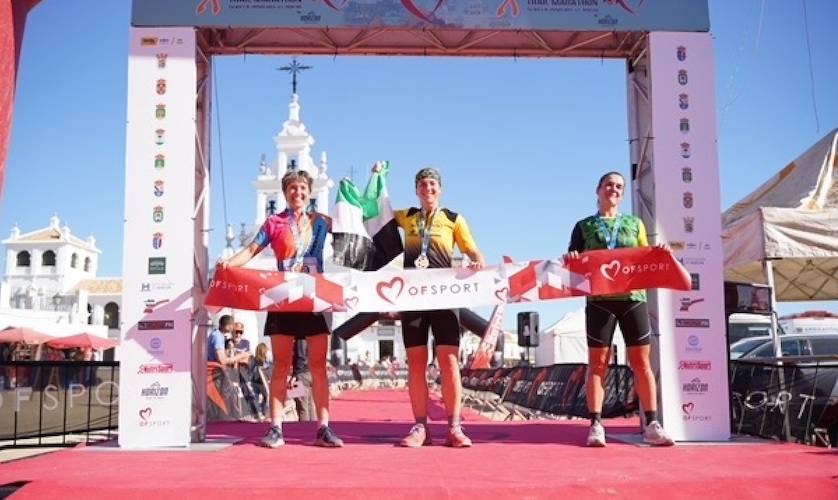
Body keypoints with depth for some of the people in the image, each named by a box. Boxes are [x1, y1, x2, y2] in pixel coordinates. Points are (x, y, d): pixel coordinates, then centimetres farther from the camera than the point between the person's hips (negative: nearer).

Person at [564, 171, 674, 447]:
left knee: (641, 362, 0)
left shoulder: (634, 223, 17)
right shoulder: (584, 226, 11)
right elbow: (572, 263, 8)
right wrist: (570, 258, -14)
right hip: (599, 299, -1)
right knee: (597, 362, -2)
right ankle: (596, 425, -1)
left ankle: (652, 424, 3)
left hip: (633, 297, 2)